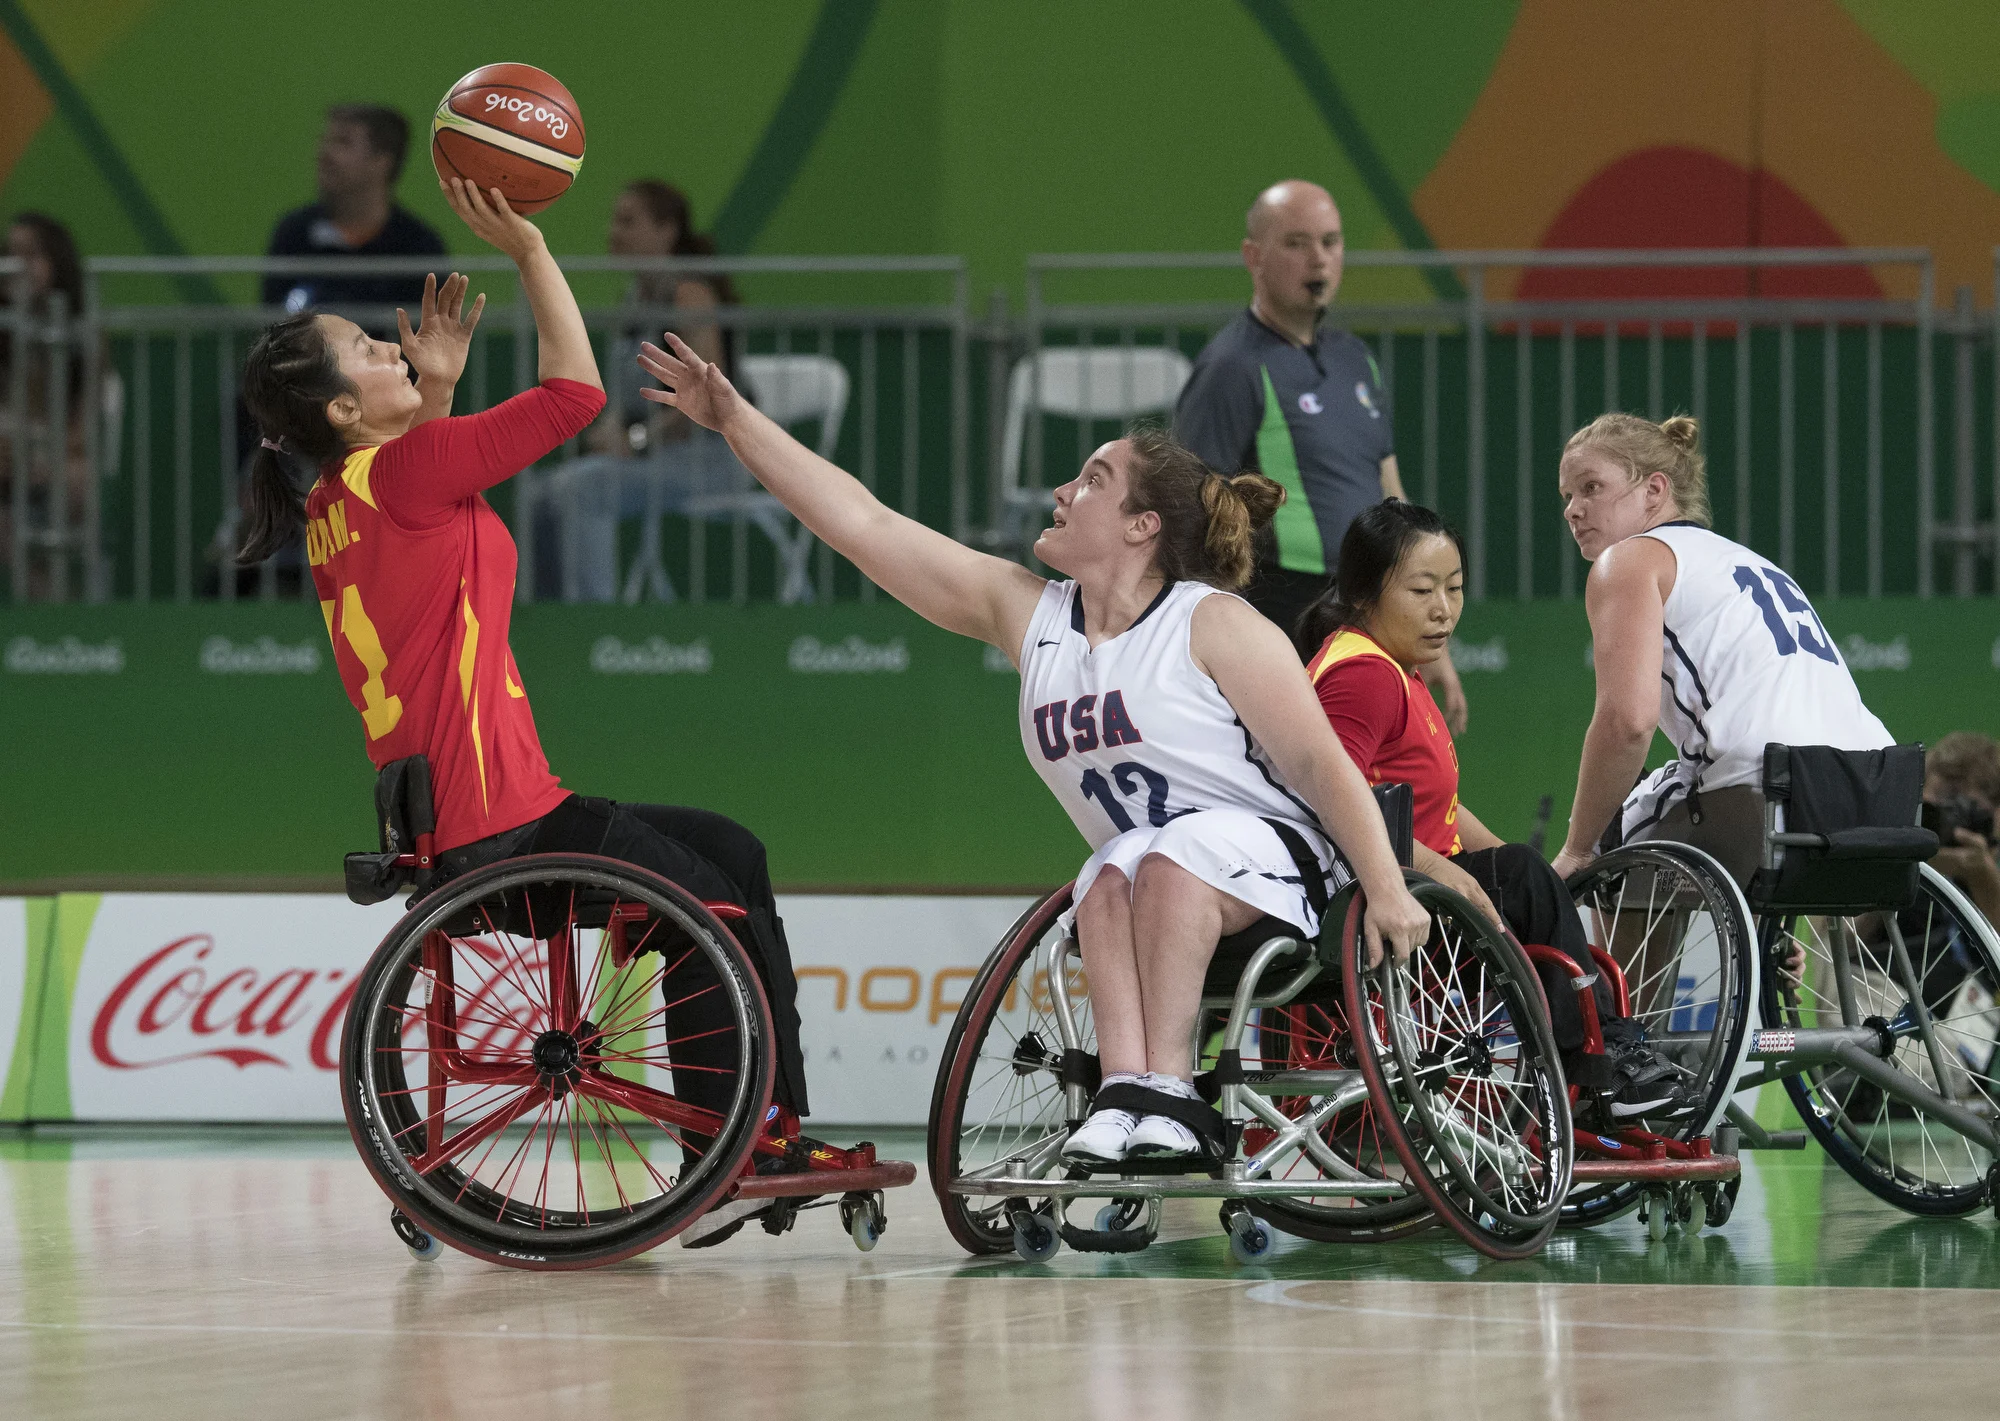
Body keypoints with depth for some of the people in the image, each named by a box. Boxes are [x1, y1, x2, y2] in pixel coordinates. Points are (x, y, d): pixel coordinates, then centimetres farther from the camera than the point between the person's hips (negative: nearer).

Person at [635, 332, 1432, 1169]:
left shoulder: (1213, 627, -10)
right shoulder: (1026, 613, 6)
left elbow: (1321, 765, -12)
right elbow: (862, 523, 6)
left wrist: (1385, 891, -20)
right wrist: (736, 422, 4)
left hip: (1271, 855, -4)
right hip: (1161, 887, 5)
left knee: (1172, 861, -34)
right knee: (1109, 878, -28)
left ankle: (1167, 1086, -38)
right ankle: (1124, 1089, -42)